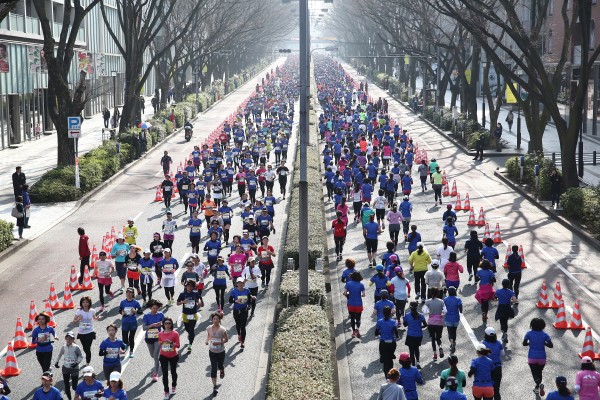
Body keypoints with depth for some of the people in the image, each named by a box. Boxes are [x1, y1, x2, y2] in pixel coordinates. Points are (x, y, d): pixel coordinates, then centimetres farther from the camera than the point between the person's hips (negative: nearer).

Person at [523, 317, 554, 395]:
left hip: (532, 357, -1)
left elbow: (524, 343, -5)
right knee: (539, 373, 21)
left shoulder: (529, 333, -8)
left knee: (535, 373, 0)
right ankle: (537, 387, 29)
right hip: (541, 357, 1)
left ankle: (539, 384, -26)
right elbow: (551, 345, -11)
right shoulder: (544, 335, -8)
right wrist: (544, 343, 6)